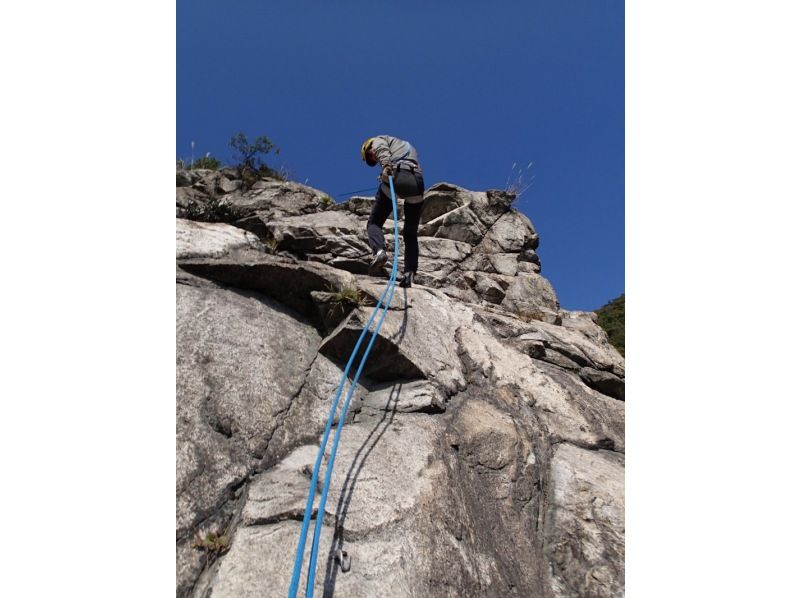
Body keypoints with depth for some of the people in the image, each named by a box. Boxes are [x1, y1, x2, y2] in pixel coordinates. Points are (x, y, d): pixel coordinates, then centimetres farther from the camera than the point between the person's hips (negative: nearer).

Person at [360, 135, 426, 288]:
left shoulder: (378, 140, 23)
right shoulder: (407, 146, 44)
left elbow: (383, 151, -1)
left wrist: (386, 166, -17)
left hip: (397, 176, -5)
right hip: (416, 182, 5)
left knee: (374, 222, 6)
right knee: (410, 234, 10)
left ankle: (379, 250, -23)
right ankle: (409, 272, -7)